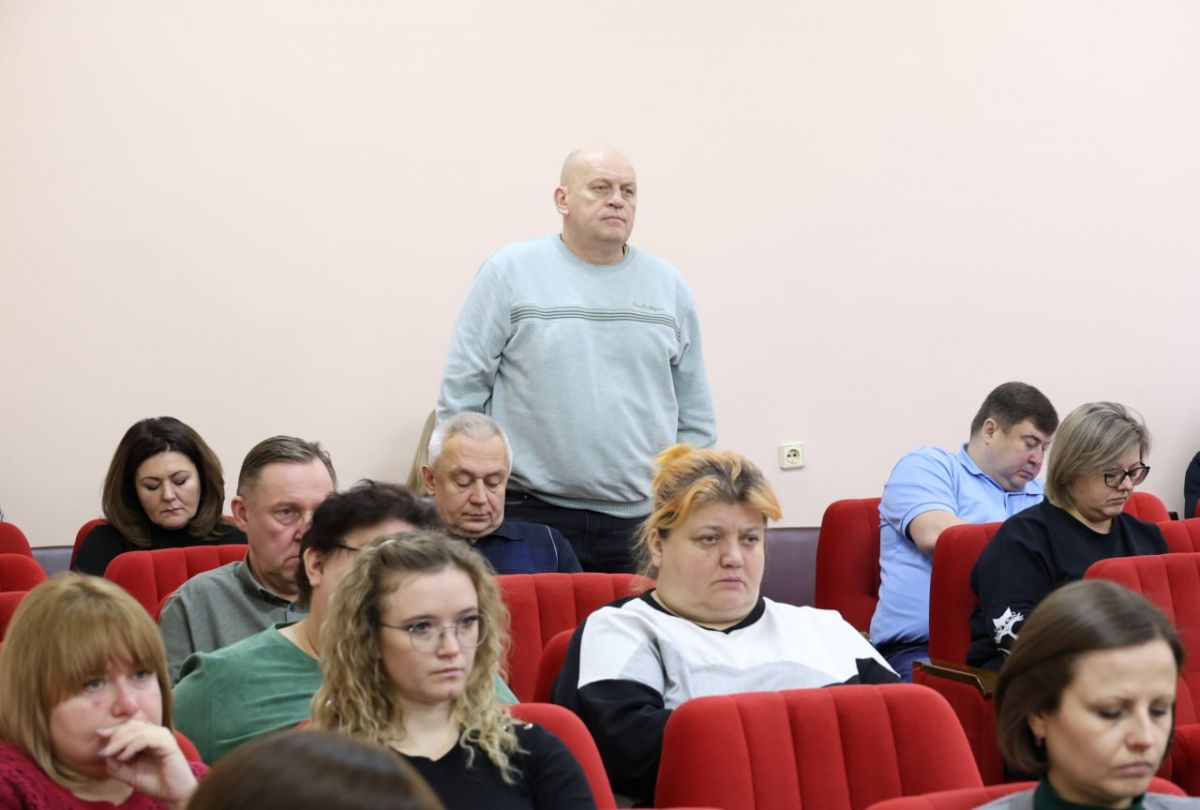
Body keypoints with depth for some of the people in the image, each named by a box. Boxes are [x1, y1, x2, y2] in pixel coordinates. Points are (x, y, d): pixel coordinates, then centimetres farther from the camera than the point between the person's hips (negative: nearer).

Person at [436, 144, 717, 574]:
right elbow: (462, 391, 1)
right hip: (531, 514, -3)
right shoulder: (510, 272, 1)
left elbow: (695, 417, 16)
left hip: (641, 520, 3)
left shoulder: (669, 286, 12)